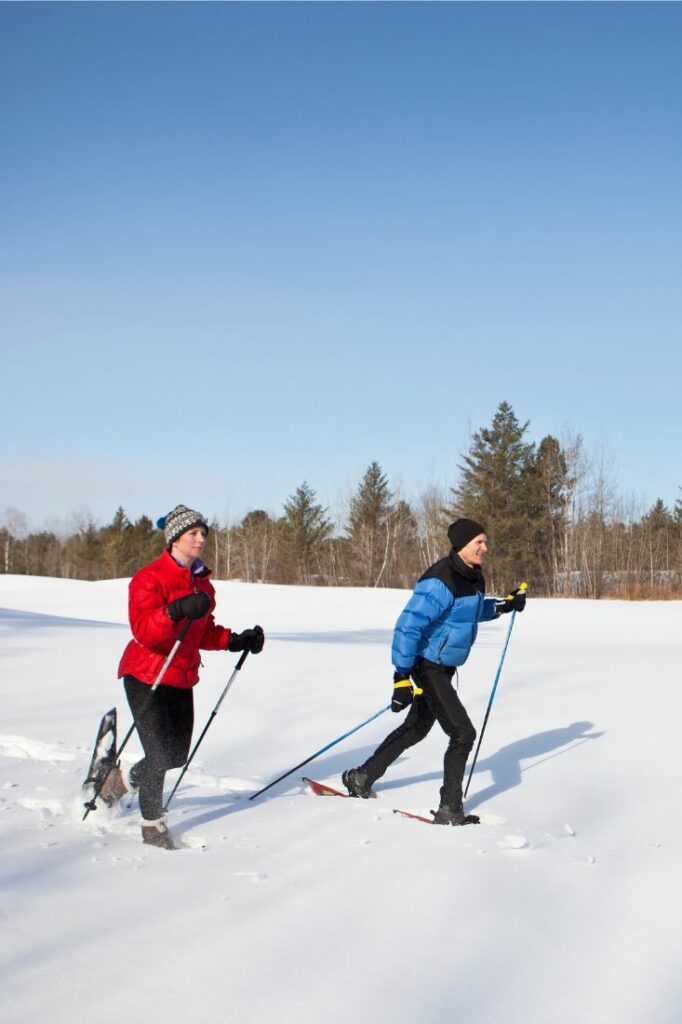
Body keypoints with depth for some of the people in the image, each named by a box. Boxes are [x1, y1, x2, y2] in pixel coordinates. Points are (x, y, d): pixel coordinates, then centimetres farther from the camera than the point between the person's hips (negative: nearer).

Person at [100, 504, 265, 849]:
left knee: (177, 755, 11)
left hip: (182, 679, 8)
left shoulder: (201, 583, 10)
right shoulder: (150, 578, -14)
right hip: (147, 676, -8)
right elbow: (143, 630, -25)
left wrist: (237, 641, 5)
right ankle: (152, 825, 13)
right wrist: (176, 611, -39)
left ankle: (123, 779, 38)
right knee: (160, 755, -8)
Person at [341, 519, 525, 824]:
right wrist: (401, 677, -28)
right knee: (463, 734, -10)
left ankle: (361, 778, 34)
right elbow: (408, 626, -27)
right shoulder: (441, 581, -25)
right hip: (428, 666, -10)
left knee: (417, 728, 20)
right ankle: (449, 811, 0)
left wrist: (502, 605, 8)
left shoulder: (473, 577, 5)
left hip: (443, 667, 10)